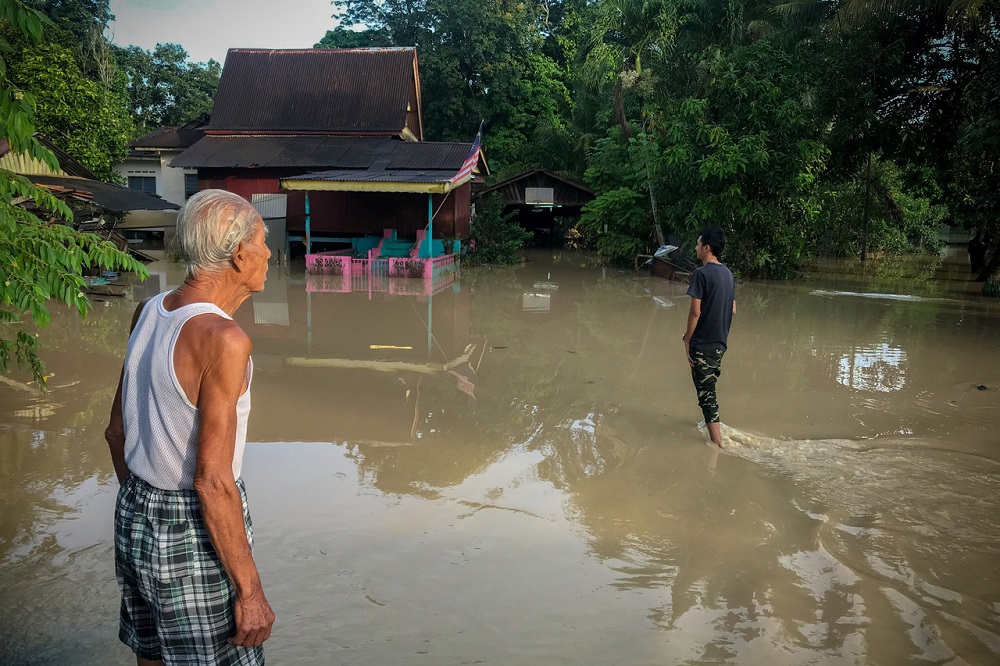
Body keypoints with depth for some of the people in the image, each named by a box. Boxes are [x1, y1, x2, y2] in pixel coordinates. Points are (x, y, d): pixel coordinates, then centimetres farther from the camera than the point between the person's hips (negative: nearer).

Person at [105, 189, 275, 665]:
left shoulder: (147, 313, 1)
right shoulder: (222, 340, -24)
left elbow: (116, 431, 11)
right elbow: (212, 481, -25)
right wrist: (250, 590, -18)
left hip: (134, 517, 8)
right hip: (193, 537, -8)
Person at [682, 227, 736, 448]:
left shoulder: (701, 273, -16)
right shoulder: (728, 273, 8)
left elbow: (695, 311, -18)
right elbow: (733, 310, 13)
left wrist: (687, 338, -8)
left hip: (702, 343, -8)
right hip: (720, 342, 8)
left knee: (706, 390, -2)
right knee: (710, 386, 23)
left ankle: (716, 441, 0)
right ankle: (710, 422, 37)